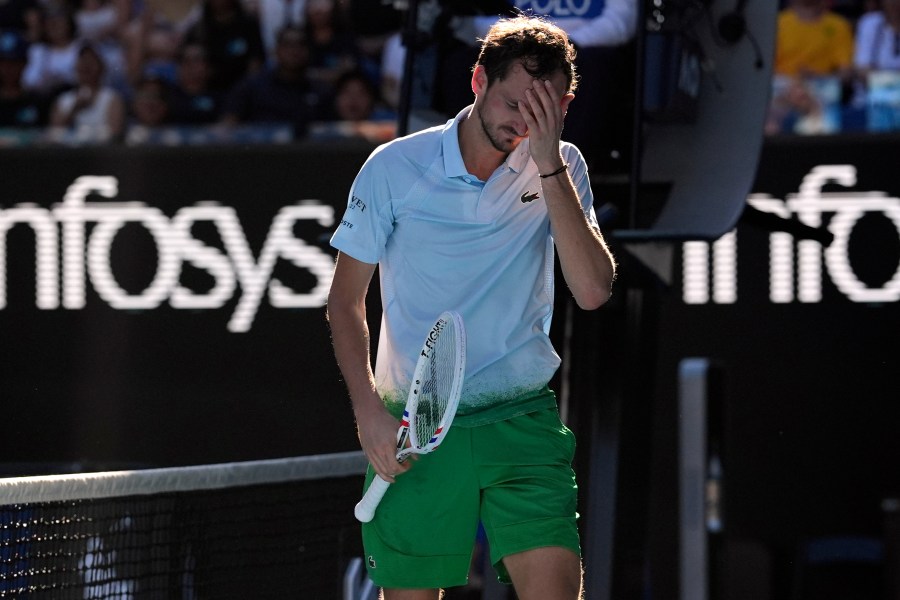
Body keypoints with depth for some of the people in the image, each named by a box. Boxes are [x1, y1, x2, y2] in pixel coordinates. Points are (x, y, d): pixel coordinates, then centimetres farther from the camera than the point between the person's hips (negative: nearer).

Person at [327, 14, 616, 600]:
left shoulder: (560, 169, 1)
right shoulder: (395, 168, -4)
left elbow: (593, 290, -13)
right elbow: (346, 299, 3)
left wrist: (547, 165, -18)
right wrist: (369, 412, -9)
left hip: (523, 419, 1)